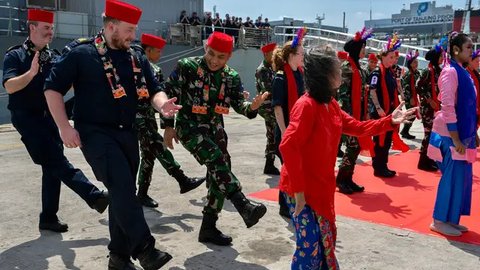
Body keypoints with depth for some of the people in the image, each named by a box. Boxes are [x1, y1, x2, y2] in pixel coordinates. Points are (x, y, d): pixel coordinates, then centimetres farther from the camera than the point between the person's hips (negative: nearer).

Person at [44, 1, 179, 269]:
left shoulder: (137, 57, 9)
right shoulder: (80, 53, -7)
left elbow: (154, 90, 9)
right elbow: (53, 88, -5)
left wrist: (162, 105, -15)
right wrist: (65, 127, -12)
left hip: (128, 133, 6)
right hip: (96, 133, -6)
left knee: (123, 193, 10)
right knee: (123, 188, -21)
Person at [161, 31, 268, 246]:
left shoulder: (231, 77, 3)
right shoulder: (187, 67, -10)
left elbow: (238, 103, -5)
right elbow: (169, 94, -7)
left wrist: (251, 107, -29)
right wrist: (169, 126, -8)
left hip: (215, 129, 6)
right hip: (189, 126, -6)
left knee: (219, 174, 3)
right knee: (217, 160, -29)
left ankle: (208, 228, 15)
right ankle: (245, 207, -35)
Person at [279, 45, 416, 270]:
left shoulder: (330, 104, 7)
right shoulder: (306, 105, -23)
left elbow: (357, 128, 18)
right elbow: (288, 146, -30)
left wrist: (389, 121, 10)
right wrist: (298, 189, -27)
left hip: (320, 186, 9)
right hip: (302, 188, -9)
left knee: (324, 242, 19)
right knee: (310, 245, -1)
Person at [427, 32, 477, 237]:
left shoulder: (462, 72, 13)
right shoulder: (450, 72, -15)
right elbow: (447, 107, -22)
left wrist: (473, 133, 16)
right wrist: (455, 139, -22)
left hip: (462, 133, 9)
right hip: (451, 135, -9)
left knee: (461, 177, 13)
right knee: (452, 177, -2)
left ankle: (450, 218, 24)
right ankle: (439, 221, 11)